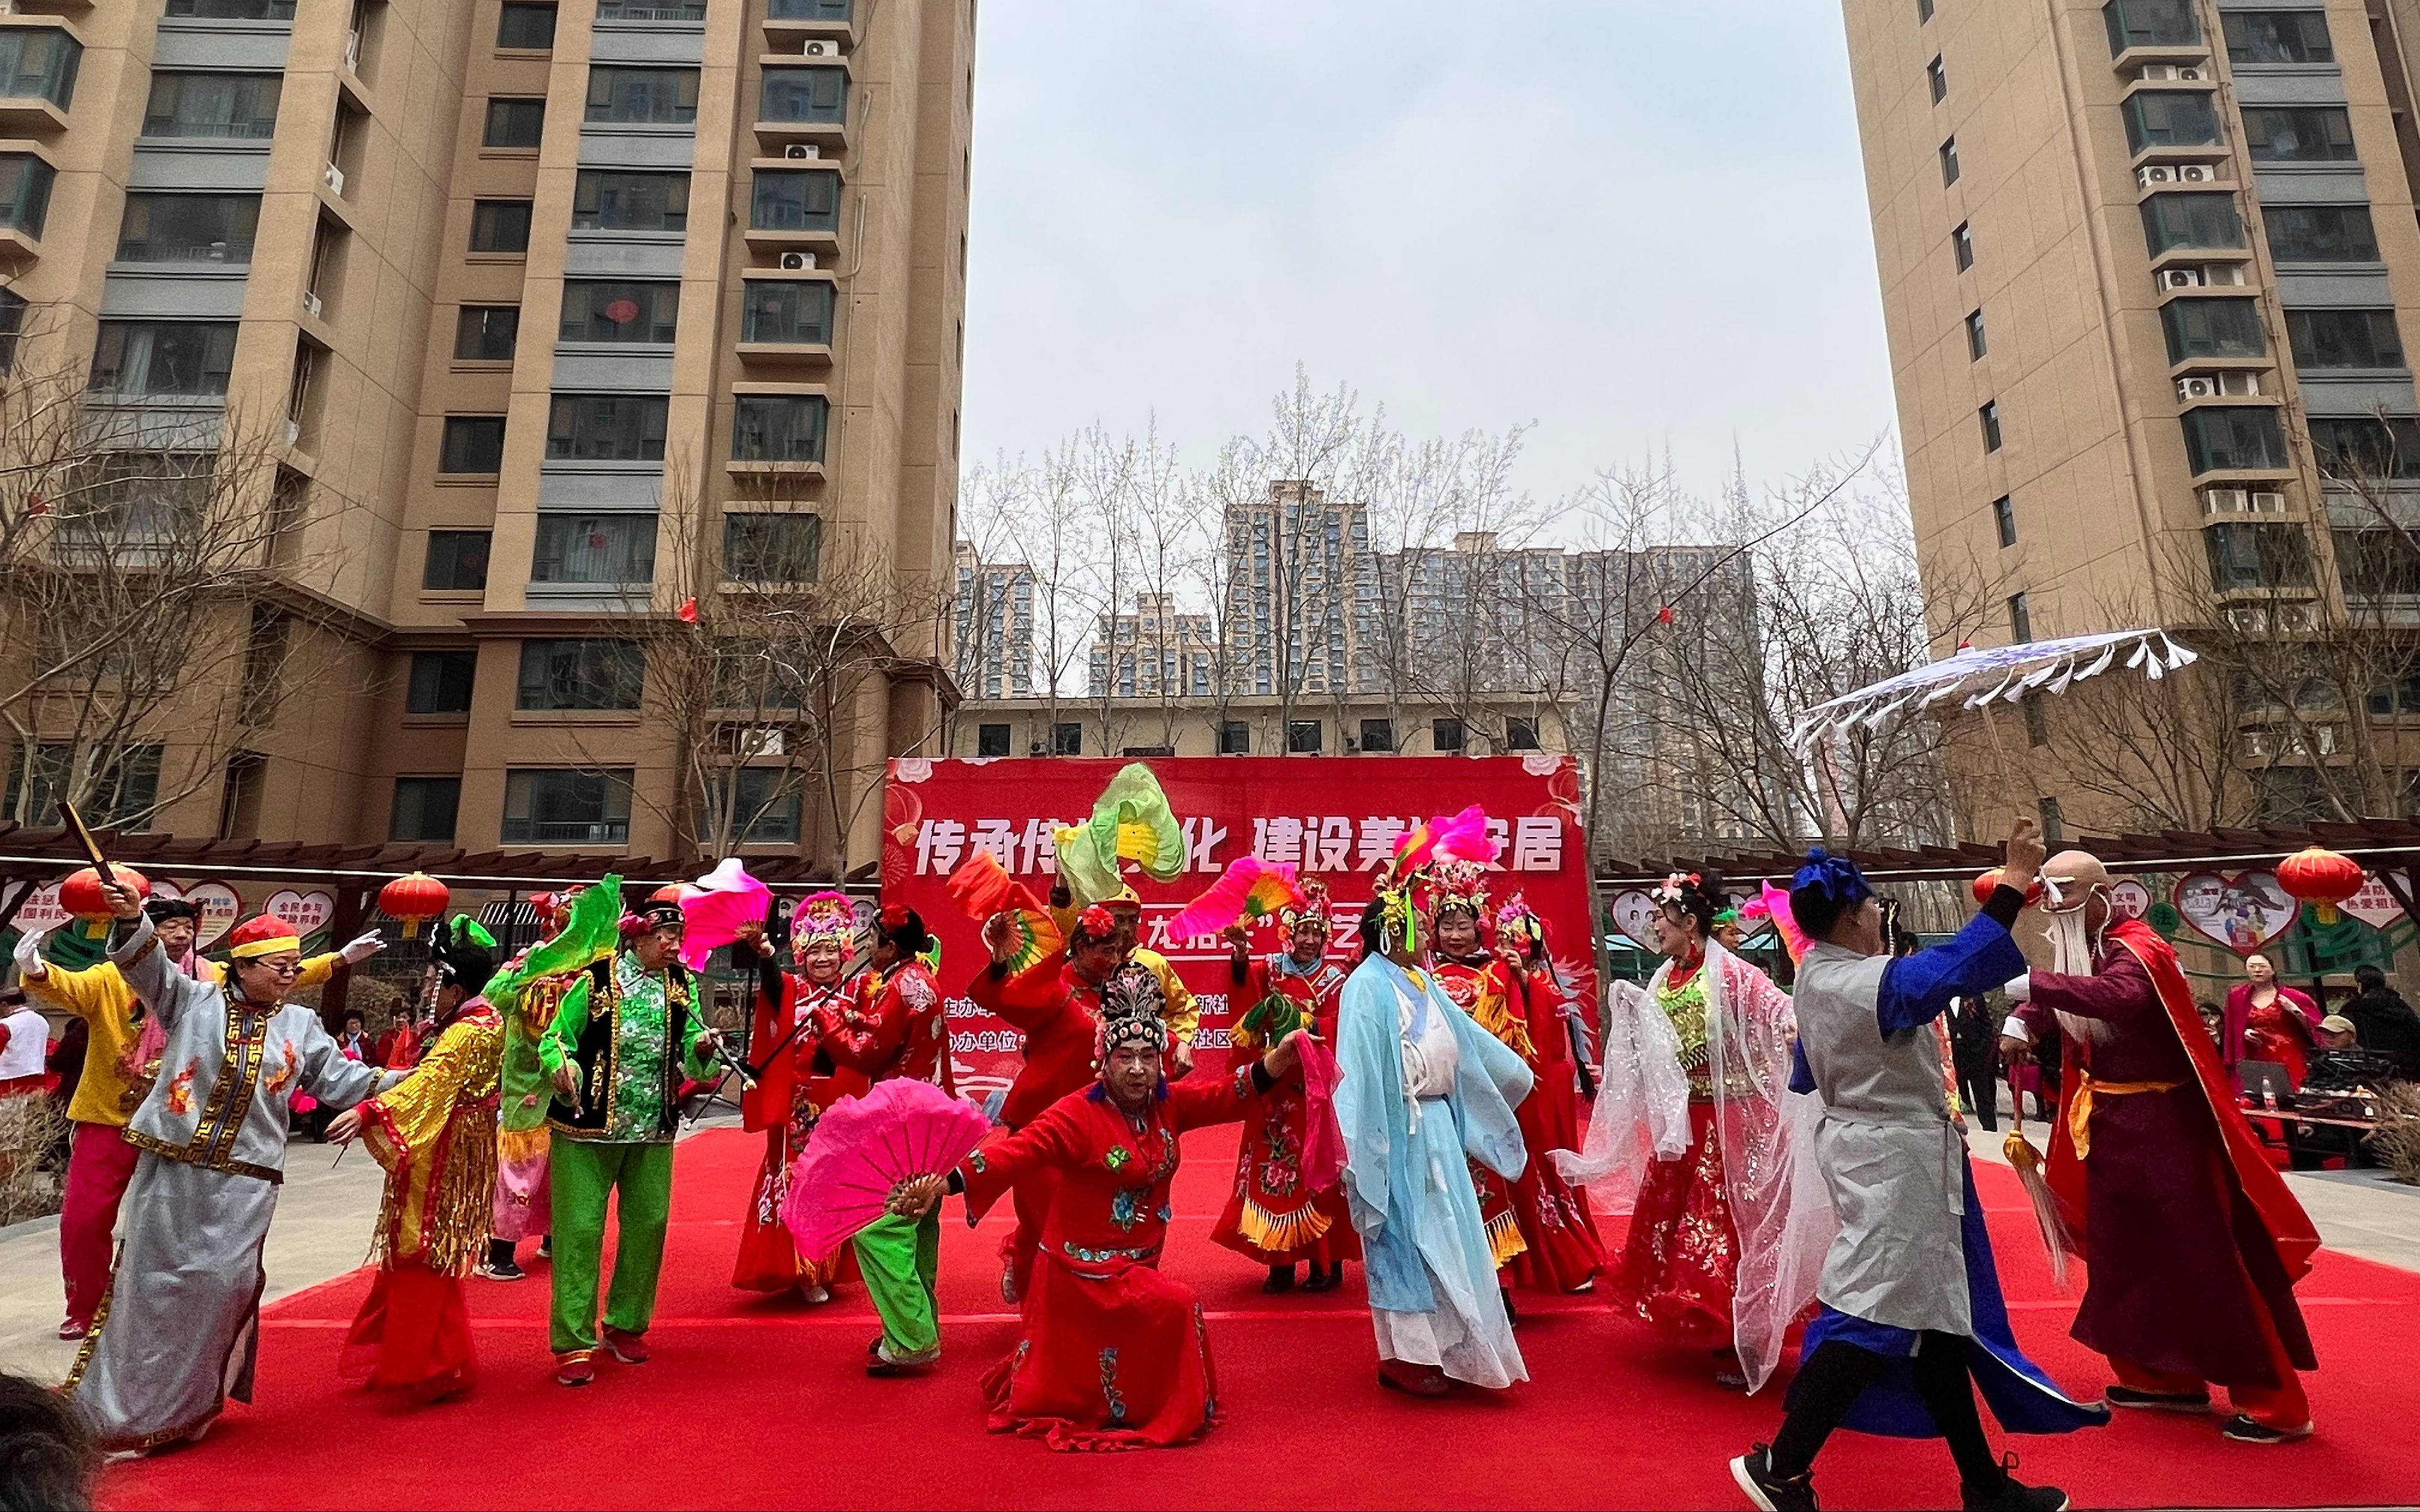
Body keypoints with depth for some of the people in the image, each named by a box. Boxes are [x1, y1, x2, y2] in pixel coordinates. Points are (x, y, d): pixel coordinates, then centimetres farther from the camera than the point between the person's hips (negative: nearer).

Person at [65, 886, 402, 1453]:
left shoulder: (302, 1025, 8)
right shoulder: (194, 1000, 2)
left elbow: (341, 1081, 8)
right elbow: (145, 966, -12)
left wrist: (401, 1082, -2)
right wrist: (131, 920, -31)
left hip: (243, 1183, 2)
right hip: (170, 1171, -1)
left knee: (218, 1287, 3)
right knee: (151, 1283, 5)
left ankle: (182, 1405, 21)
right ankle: (114, 1407, 22)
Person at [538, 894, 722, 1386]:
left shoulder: (680, 985, 4)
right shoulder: (595, 981, -9)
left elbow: (690, 1046, 3)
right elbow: (555, 1038, -6)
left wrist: (702, 1046, -19)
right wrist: (562, 1065, -26)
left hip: (653, 1128, 4)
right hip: (588, 1125, -4)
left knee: (647, 1225, 11)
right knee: (580, 1228, -1)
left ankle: (626, 1325, 30)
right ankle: (573, 1343, 11)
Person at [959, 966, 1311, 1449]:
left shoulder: (1167, 1105, -5)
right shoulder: (1077, 1115, -25)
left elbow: (1229, 1095, -10)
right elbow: (1017, 1150, -36)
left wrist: (1277, 1059, -26)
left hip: (1136, 1264, 7)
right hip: (1083, 1270, -7)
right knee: (1177, 1309, -16)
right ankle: (1161, 1415, 6)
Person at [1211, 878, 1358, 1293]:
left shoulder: (1335, 979, 1)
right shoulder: (1271, 969, 4)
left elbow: (1335, 1030, -11)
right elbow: (1243, 979, -17)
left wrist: (1299, 1020, -26)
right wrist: (1240, 952, -37)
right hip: (1276, 1090, 2)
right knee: (1274, 1169, 5)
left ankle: (1326, 1261, 14)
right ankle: (1280, 1262, 16)